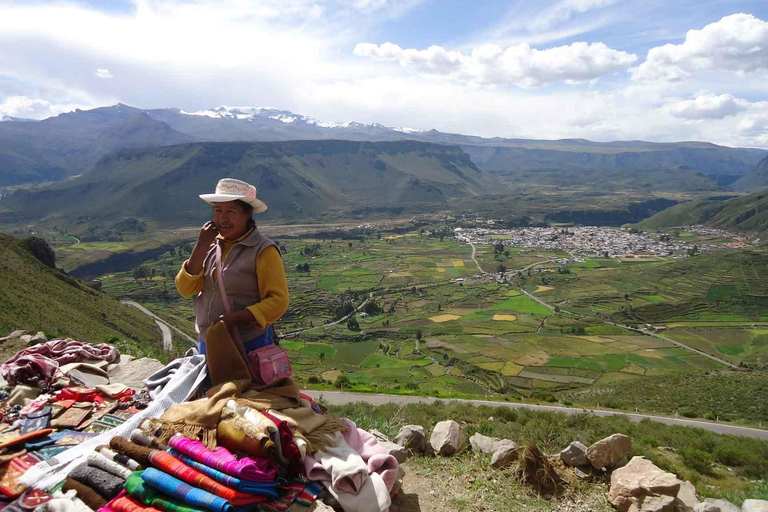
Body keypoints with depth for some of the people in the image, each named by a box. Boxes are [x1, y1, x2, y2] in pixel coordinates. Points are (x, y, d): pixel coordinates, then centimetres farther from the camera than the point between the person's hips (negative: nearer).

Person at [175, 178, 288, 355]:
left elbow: (277, 301, -17)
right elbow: (186, 290, -3)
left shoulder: (263, 250, -14)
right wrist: (201, 247, -13)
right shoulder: (211, 244, 3)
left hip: (249, 346, -5)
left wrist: (234, 318, -27)